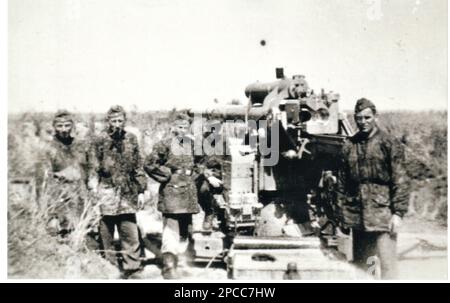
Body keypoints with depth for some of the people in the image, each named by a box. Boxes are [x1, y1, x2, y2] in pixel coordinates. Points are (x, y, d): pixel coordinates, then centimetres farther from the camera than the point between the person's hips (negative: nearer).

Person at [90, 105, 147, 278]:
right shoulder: (100, 140, 0)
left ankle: (131, 265, 7)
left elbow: (138, 167, 11)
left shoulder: (131, 140, 8)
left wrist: (141, 191, 9)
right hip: (106, 191, -2)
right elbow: (95, 167, -1)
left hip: (127, 193, 2)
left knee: (130, 231, 0)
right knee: (106, 231, 5)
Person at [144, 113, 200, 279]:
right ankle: (169, 268, -4)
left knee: (185, 231, 14)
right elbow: (148, 164, -6)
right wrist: (167, 174, -7)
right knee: (171, 230, -9)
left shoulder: (191, 144, 10)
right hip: (171, 192, -6)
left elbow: (197, 164, 27)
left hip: (188, 193, 7)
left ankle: (173, 260, 31)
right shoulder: (165, 145, -7)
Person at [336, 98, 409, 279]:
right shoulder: (349, 146, 9)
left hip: (382, 214, -4)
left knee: (387, 265, -5)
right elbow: (342, 183, 12)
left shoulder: (389, 143, -2)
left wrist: (398, 212, -11)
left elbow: (399, 181, -5)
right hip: (357, 216, 4)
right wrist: (343, 214, 9)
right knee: (360, 266, 12)